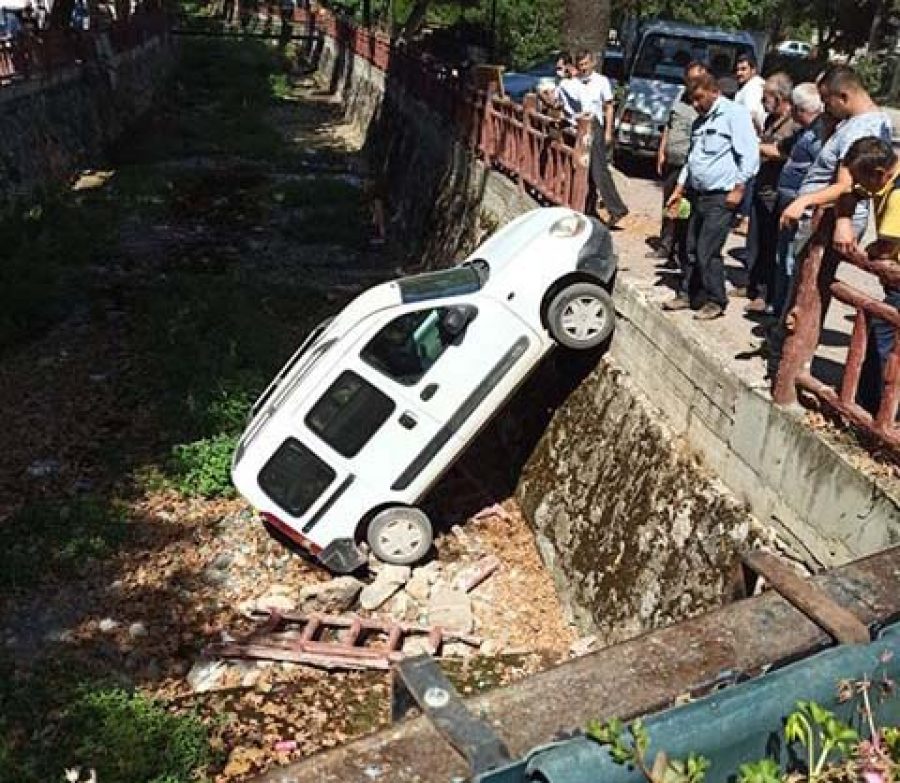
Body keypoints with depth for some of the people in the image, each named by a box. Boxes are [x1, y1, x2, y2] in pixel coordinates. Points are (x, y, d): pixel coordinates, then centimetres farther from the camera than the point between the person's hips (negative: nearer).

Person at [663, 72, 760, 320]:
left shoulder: (734, 114, -9)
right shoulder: (700, 121, 18)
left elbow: (750, 154, -16)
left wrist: (738, 189, -18)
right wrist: (679, 191, 22)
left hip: (722, 197, -8)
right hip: (699, 195, 8)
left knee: (708, 251, -9)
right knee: (692, 249, 11)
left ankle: (715, 302, 3)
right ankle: (688, 294, 22)